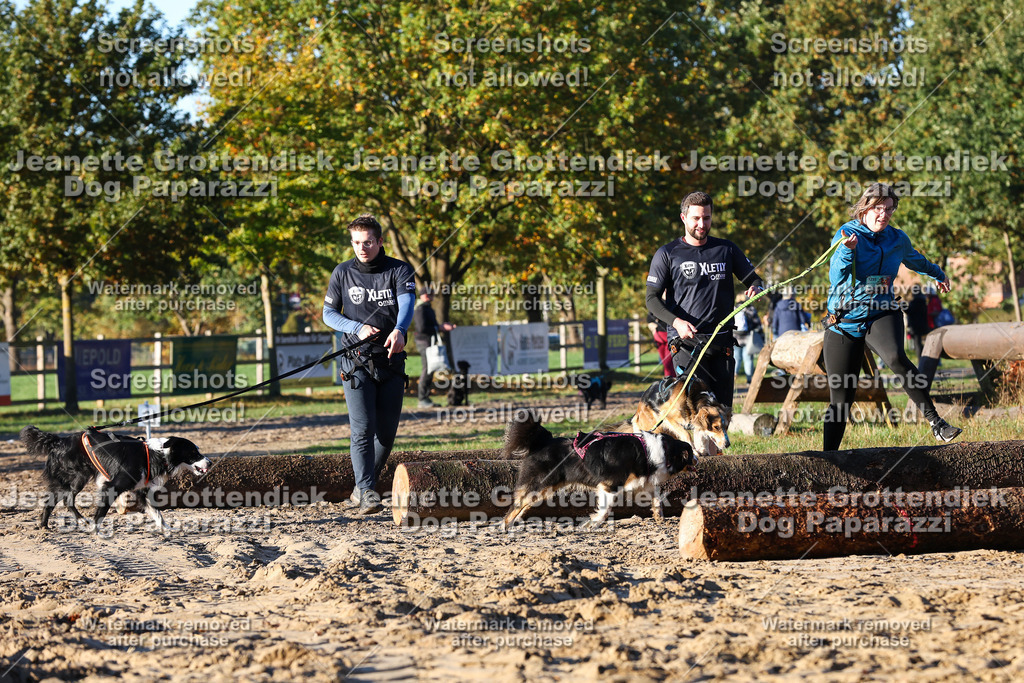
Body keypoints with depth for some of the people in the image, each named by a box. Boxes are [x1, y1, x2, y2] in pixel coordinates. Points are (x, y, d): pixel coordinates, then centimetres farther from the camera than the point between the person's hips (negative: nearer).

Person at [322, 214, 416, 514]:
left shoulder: (399, 270, 1)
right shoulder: (342, 273, 6)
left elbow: (407, 302, -17)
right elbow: (328, 314, 8)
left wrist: (399, 329, -40)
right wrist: (357, 328, -12)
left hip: (391, 362, 1)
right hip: (357, 362, -1)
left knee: (387, 432, 6)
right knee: (362, 429, -14)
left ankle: (362, 486, 23)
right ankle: (366, 492, -18)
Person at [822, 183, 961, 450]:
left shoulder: (897, 238, 8)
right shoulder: (847, 234, -5)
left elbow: (915, 260, 31)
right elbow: (837, 278, -17)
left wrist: (938, 274, 49)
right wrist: (848, 250, -34)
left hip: (882, 313, 1)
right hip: (845, 322, -1)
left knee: (896, 357, -33)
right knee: (840, 400, -3)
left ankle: (935, 421, -30)